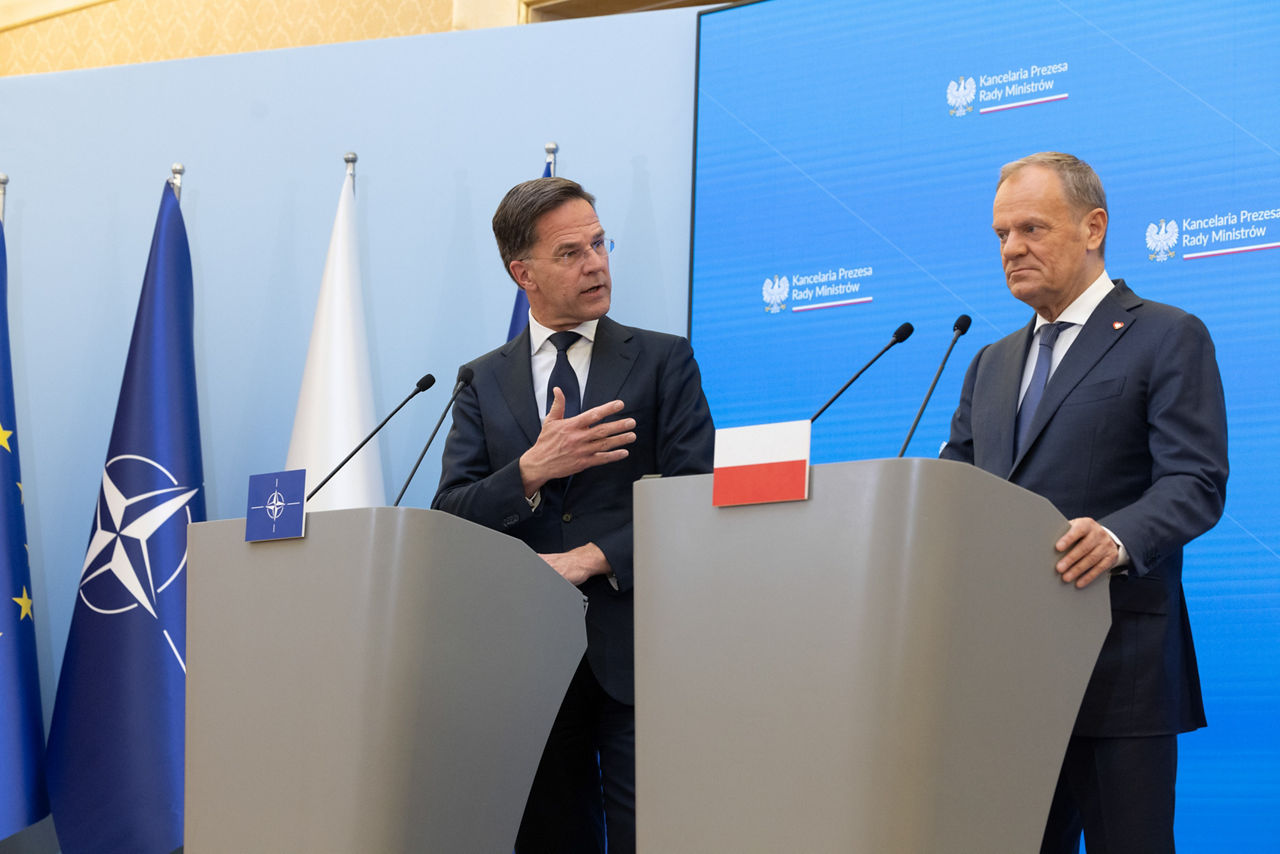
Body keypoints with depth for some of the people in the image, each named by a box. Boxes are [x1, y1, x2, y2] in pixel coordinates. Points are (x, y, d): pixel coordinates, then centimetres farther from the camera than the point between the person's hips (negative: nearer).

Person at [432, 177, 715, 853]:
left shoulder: (663, 361, 8)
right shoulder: (483, 382, 13)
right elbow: (449, 520, 4)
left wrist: (592, 558, -13)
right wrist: (532, 469, -13)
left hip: (633, 651, -2)